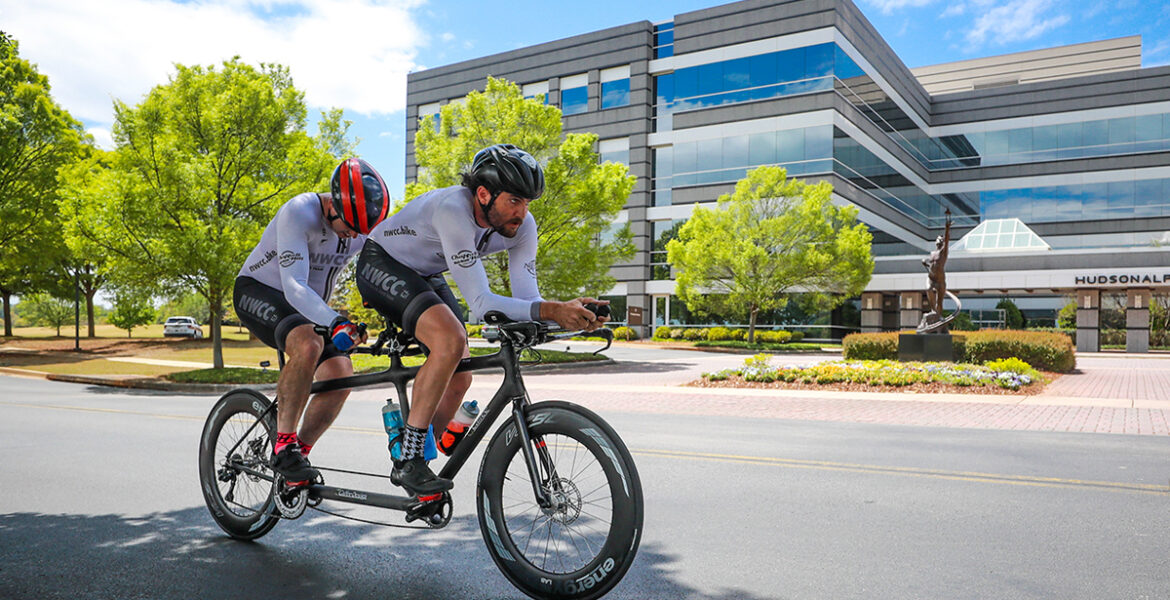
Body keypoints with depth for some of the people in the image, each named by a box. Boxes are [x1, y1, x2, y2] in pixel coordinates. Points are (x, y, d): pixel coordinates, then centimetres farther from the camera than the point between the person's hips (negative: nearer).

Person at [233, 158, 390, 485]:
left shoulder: (365, 227, -10)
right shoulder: (299, 213, -28)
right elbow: (294, 287, -37)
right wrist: (336, 323, -52)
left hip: (309, 306, 6)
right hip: (258, 291, -6)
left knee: (340, 374, -18)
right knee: (309, 344, -36)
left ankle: (299, 452, -2)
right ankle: (283, 445, -24)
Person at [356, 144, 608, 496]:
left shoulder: (522, 226, -17)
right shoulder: (453, 210, -38)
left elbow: (527, 300, -19)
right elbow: (481, 303, -42)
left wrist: (570, 315, -38)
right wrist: (552, 310, -52)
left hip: (427, 277, 7)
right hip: (381, 264, -7)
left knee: (459, 378, -1)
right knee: (451, 341, -30)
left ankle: (419, 457, 19)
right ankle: (407, 461, -20)